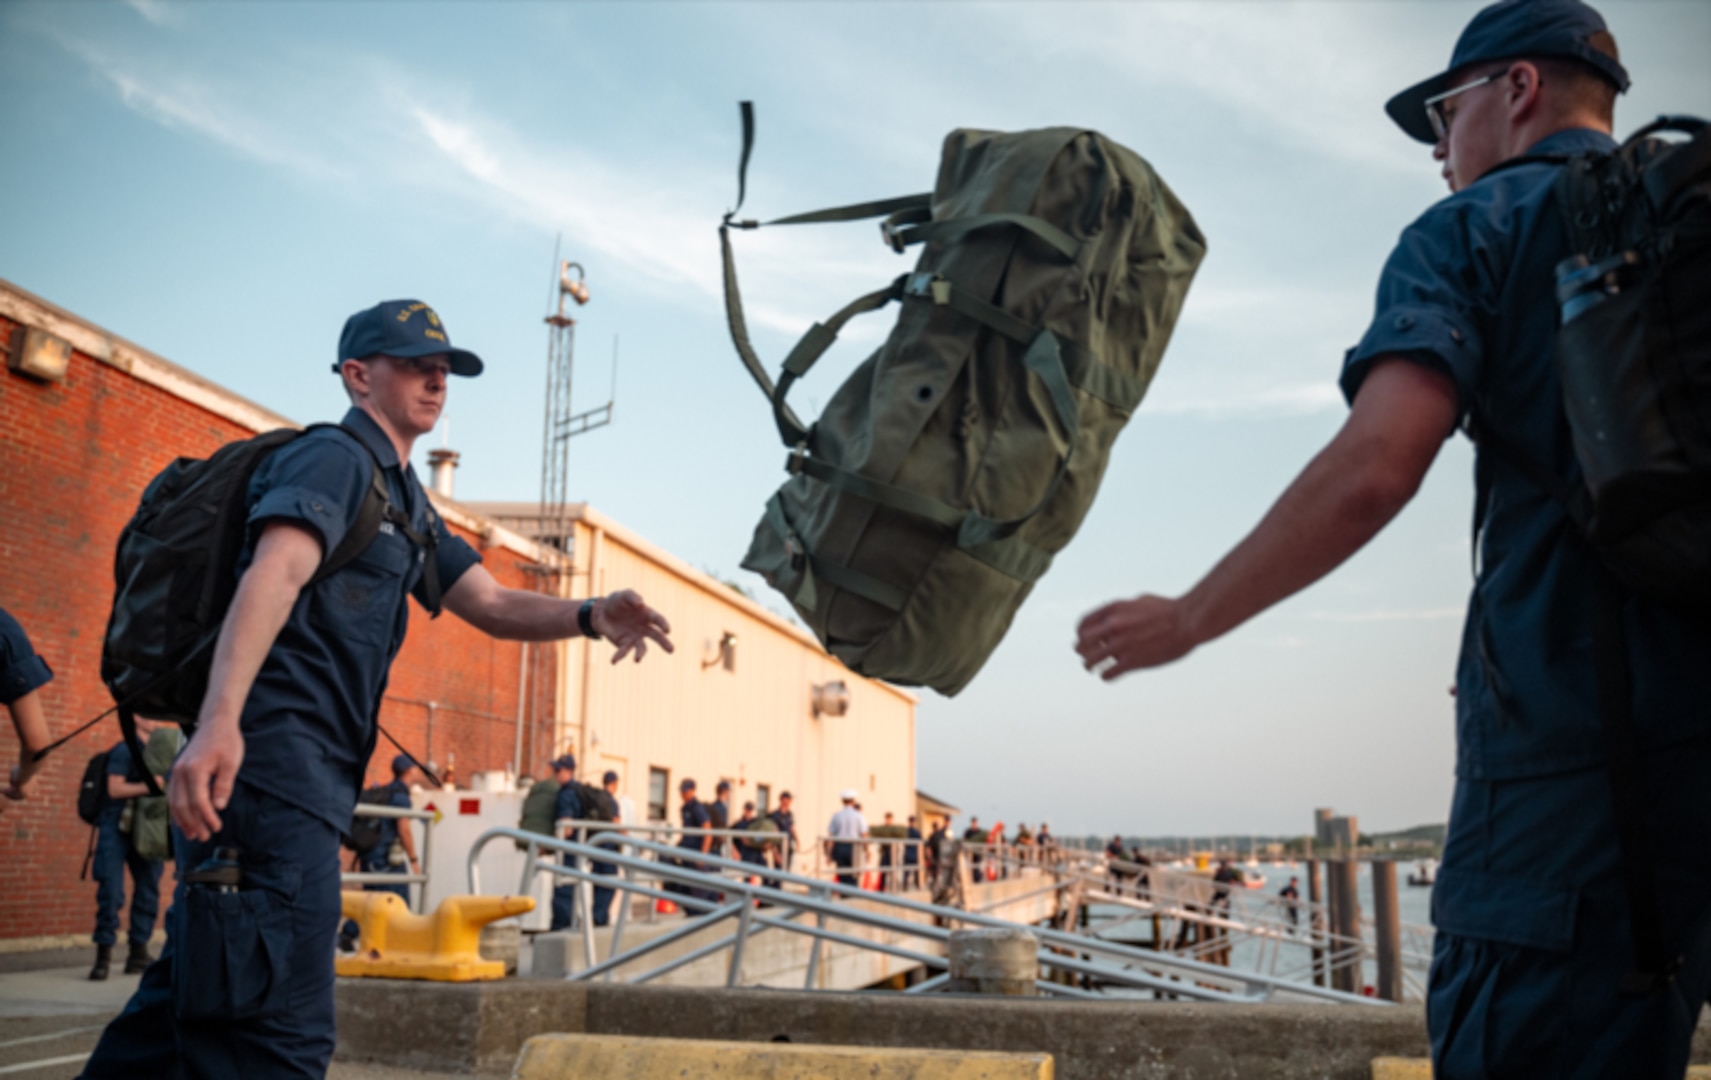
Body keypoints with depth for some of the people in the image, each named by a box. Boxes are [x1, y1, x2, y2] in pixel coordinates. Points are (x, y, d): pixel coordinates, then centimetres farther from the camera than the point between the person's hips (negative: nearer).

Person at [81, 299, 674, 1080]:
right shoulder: (335, 457, -5)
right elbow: (273, 575, -22)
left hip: (308, 780, 10)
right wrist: (219, 720, -37)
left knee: (192, 1002, 16)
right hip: (269, 762, -10)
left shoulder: (405, 500, 25)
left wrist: (589, 616, -2)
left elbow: (491, 605, 18)